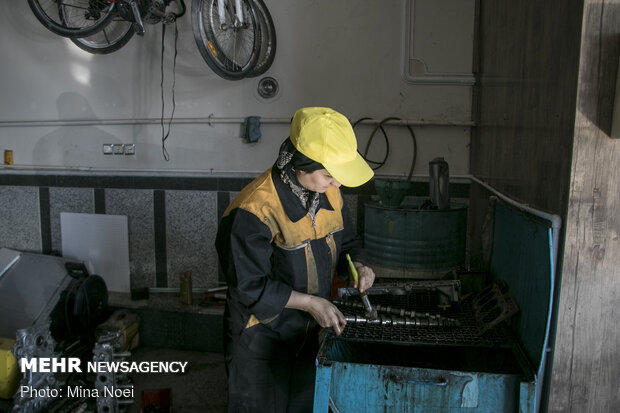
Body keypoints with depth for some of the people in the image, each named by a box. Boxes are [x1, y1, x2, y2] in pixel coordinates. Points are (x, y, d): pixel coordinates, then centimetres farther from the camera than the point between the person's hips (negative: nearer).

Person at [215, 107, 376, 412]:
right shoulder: (253, 211, -27)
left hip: (310, 331, 7)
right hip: (260, 339, -6)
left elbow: (346, 241, 12)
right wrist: (310, 302, -23)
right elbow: (249, 286, -23)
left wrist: (357, 265, -10)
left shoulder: (329, 193, -4)